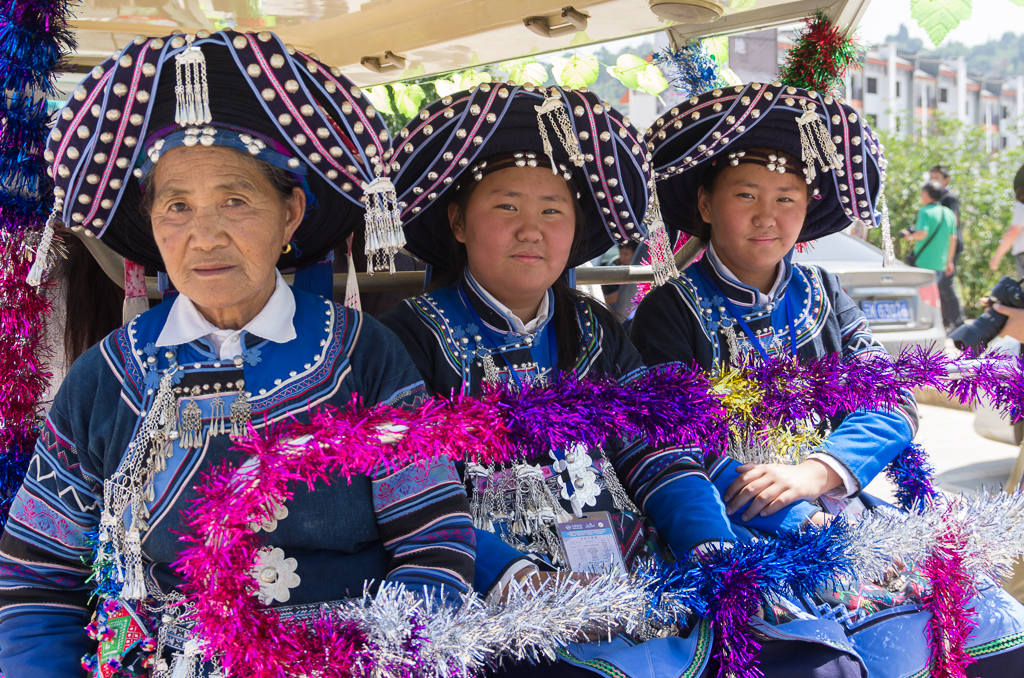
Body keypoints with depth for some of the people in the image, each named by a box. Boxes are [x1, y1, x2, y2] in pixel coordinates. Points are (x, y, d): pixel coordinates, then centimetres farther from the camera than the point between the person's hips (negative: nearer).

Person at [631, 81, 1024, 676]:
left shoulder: (822, 294, 14)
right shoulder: (673, 311, -2)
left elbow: (892, 403, 3)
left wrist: (814, 473, -17)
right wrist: (805, 533, -21)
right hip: (747, 535, -5)